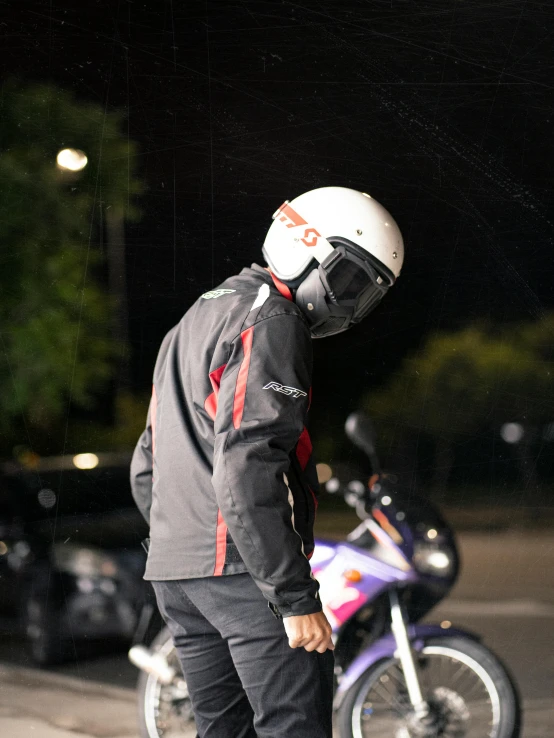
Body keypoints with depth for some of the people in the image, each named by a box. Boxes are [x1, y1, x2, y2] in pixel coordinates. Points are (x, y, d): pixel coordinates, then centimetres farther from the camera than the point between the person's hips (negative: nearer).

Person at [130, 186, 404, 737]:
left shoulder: (191, 324, 23)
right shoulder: (270, 322, -9)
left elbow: (146, 468, 25)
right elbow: (247, 468, -21)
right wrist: (296, 599, -21)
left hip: (172, 574, 10)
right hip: (243, 568, -9)